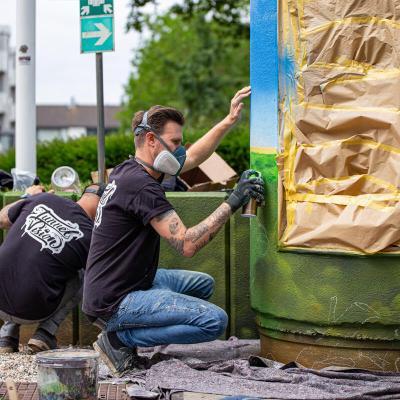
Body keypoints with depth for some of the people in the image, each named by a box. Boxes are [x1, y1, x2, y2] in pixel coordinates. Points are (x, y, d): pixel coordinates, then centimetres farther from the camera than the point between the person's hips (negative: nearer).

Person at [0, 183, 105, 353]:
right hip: (32, 313, -4)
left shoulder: (43, 199, 0)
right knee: (83, 276, 17)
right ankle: (45, 334, 6)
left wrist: (29, 197, 35)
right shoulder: (89, 237, -8)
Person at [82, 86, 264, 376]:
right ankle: (120, 338, -7)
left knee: (203, 284, 25)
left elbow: (192, 157, 24)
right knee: (215, 320, -20)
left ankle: (120, 332, 11)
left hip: (131, 283, 10)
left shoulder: (130, 169, 9)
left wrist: (230, 121, 20)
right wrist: (232, 203, -22)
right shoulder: (141, 185, -21)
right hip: (113, 304, -10)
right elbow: (187, 245, -26)